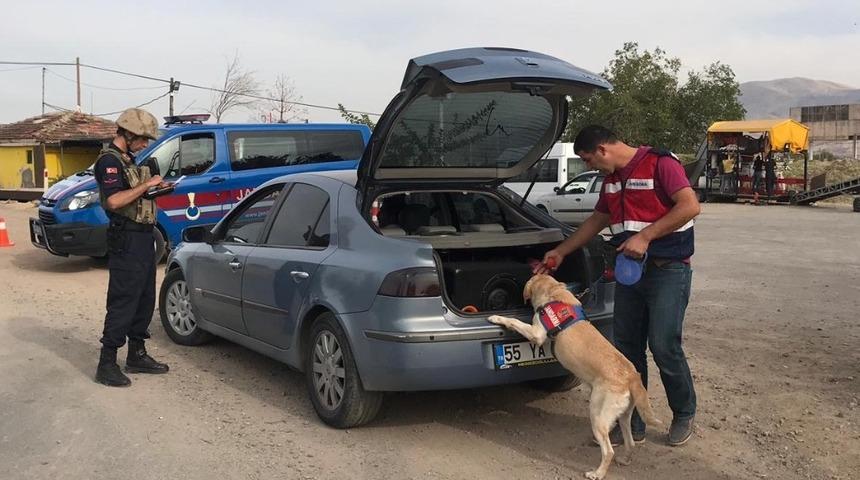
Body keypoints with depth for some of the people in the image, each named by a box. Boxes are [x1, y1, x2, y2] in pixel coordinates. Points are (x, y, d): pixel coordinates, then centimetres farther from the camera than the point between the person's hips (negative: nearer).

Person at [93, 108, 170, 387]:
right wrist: (146, 184, -20)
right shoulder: (109, 160, -12)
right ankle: (107, 365, -2)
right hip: (127, 240, -10)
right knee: (122, 303, -8)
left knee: (144, 300, 15)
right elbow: (114, 200, -25)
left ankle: (137, 356, 25)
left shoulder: (128, 160, 17)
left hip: (143, 238, 10)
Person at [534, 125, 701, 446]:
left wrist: (645, 237, -22)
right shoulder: (612, 179, 15)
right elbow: (597, 221, 26)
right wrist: (560, 252, 27)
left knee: (664, 347, -8)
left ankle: (684, 415, 14)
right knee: (627, 348, 7)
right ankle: (633, 423, 17)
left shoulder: (660, 164, -11)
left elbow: (690, 206, -21)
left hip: (668, 270, -8)